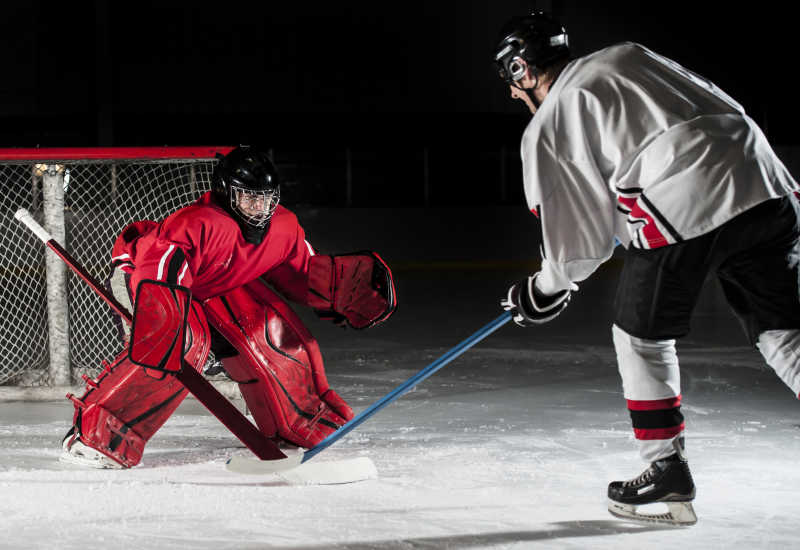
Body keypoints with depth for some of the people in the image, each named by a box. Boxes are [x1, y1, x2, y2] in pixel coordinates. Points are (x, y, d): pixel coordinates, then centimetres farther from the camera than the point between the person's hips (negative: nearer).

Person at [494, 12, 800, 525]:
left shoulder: (546, 129, 9)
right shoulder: (628, 56, 25)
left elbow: (581, 241, 8)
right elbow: (722, 106, 27)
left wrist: (544, 290, 27)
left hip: (682, 210, -5)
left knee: (641, 336, 16)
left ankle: (668, 471, 16)